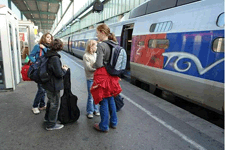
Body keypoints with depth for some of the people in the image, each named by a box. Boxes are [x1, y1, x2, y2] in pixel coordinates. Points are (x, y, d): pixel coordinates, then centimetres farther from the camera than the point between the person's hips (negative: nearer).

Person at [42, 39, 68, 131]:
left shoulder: (48, 55, 4)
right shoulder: (55, 57, -25)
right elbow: (59, 74, -25)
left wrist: (61, 68, 7)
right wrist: (64, 69, -6)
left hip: (48, 83, 10)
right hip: (54, 85, -9)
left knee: (51, 101, 27)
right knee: (55, 104, 6)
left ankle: (47, 118, 46)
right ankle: (51, 125, 20)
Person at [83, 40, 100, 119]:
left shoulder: (96, 54, 8)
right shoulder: (86, 56, -8)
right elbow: (89, 68, -15)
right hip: (91, 78, -5)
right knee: (91, 96, 3)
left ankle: (95, 110, 28)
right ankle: (90, 112, 19)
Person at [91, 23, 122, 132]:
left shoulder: (101, 45, -16)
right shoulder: (115, 45, 6)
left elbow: (99, 64, -19)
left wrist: (92, 65, 0)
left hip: (102, 76, -7)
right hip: (111, 76, 8)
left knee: (103, 101, 5)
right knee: (111, 99, 19)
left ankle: (104, 126, 20)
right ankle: (113, 122, 33)